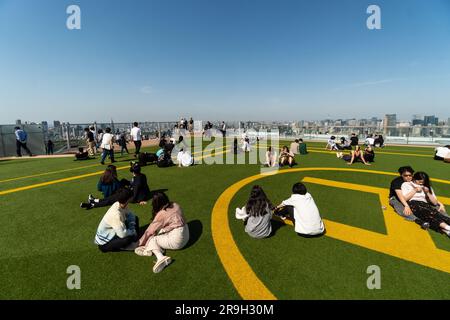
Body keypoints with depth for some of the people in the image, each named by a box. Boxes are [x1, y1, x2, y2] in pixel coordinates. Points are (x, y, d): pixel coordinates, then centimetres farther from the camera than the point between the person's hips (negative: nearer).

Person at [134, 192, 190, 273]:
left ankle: (160, 257, -17)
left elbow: (150, 230, -4)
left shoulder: (161, 214, -13)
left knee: (151, 239, 4)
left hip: (177, 240, -8)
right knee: (158, 231, 17)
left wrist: (141, 242, 12)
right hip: (186, 235, 8)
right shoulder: (175, 205, 4)